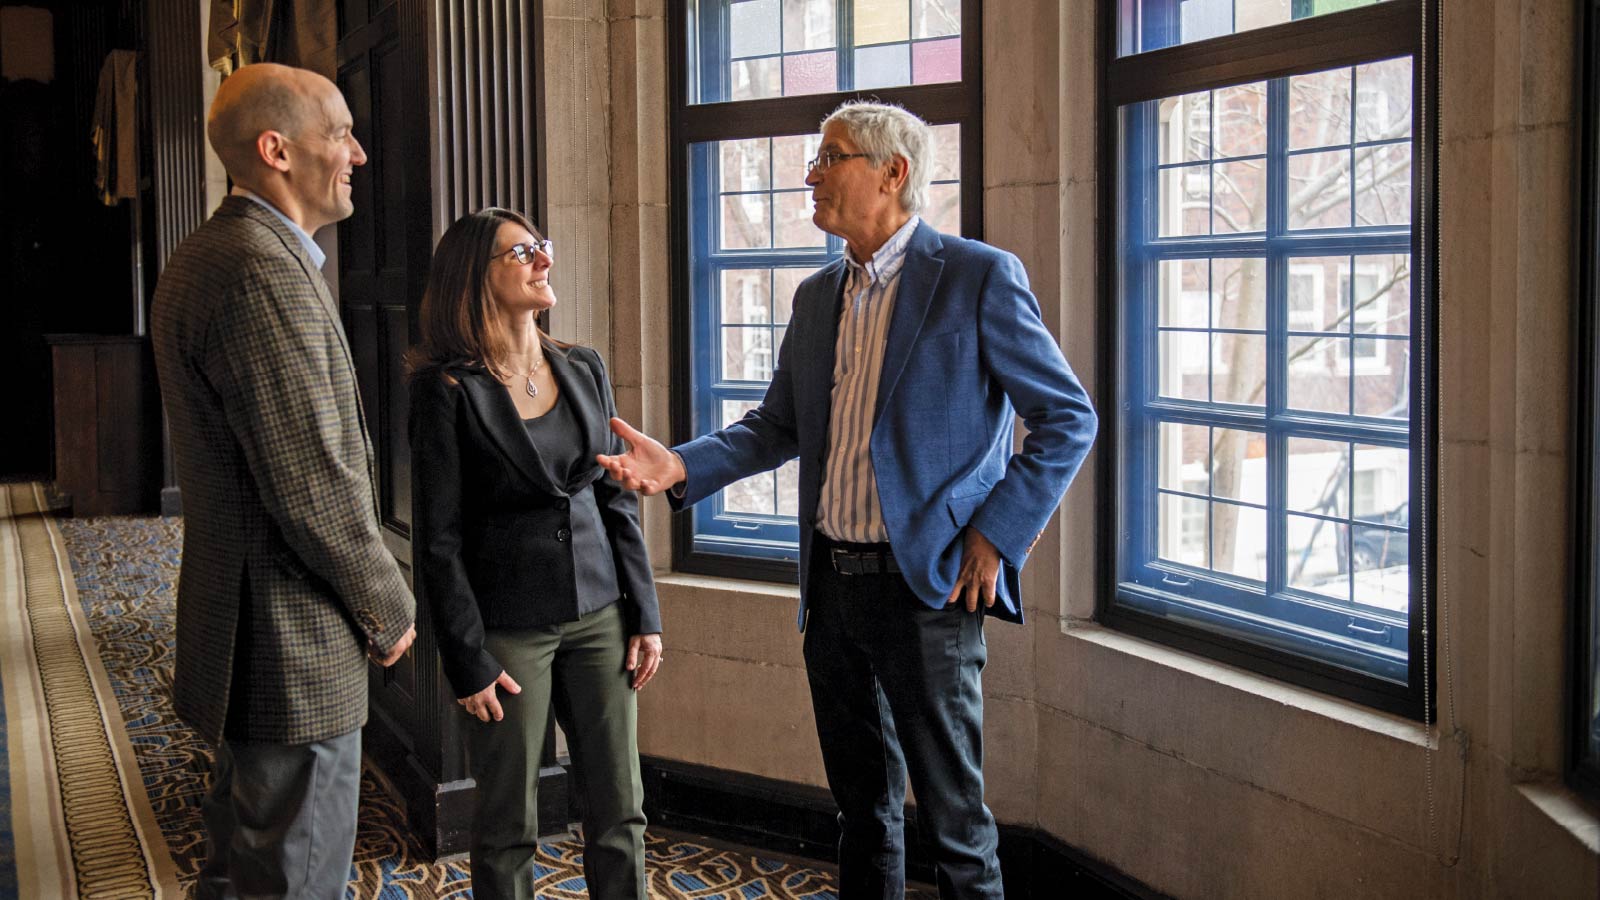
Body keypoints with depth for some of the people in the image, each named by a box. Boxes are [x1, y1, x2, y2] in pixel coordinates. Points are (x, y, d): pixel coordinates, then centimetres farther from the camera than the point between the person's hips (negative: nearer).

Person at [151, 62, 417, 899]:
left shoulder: (203, 258, 13)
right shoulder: (264, 272, -21)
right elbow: (313, 486, -24)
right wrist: (388, 610, -9)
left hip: (243, 634, 11)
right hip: (295, 645, -11)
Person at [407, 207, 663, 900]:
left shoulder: (584, 370, 6)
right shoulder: (448, 390, -9)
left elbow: (617, 498, 10)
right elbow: (440, 539, -9)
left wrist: (645, 615, 6)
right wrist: (468, 661, -10)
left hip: (598, 615, 5)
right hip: (508, 628, -4)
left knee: (620, 813, 9)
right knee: (509, 827, 7)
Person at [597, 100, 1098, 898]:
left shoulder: (978, 277, -9)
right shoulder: (817, 296, 11)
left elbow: (1068, 419, -6)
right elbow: (778, 427, 15)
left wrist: (996, 534, -12)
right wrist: (680, 465, -1)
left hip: (925, 583, -6)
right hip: (830, 583, 6)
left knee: (951, 816, 3)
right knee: (862, 802, 18)